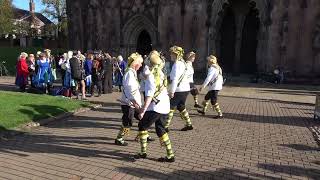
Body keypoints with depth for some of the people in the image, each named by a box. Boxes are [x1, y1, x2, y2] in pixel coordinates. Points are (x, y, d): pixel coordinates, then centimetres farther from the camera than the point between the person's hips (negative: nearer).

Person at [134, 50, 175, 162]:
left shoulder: (151, 76, -14)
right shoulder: (162, 74, 9)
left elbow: (149, 95, -19)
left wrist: (143, 110, -18)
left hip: (155, 107, -8)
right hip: (165, 106, 8)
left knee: (142, 126, 9)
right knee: (160, 129, 15)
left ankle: (143, 152, 13)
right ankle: (170, 155, 16)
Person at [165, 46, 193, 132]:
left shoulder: (177, 64, -14)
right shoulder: (183, 62, 14)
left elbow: (175, 79, -20)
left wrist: (172, 91, -18)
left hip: (179, 90, -9)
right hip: (185, 89, 9)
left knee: (171, 107, -3)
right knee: (181, 107, 20)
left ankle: (165, 126, 1)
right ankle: (189, 124, 25)